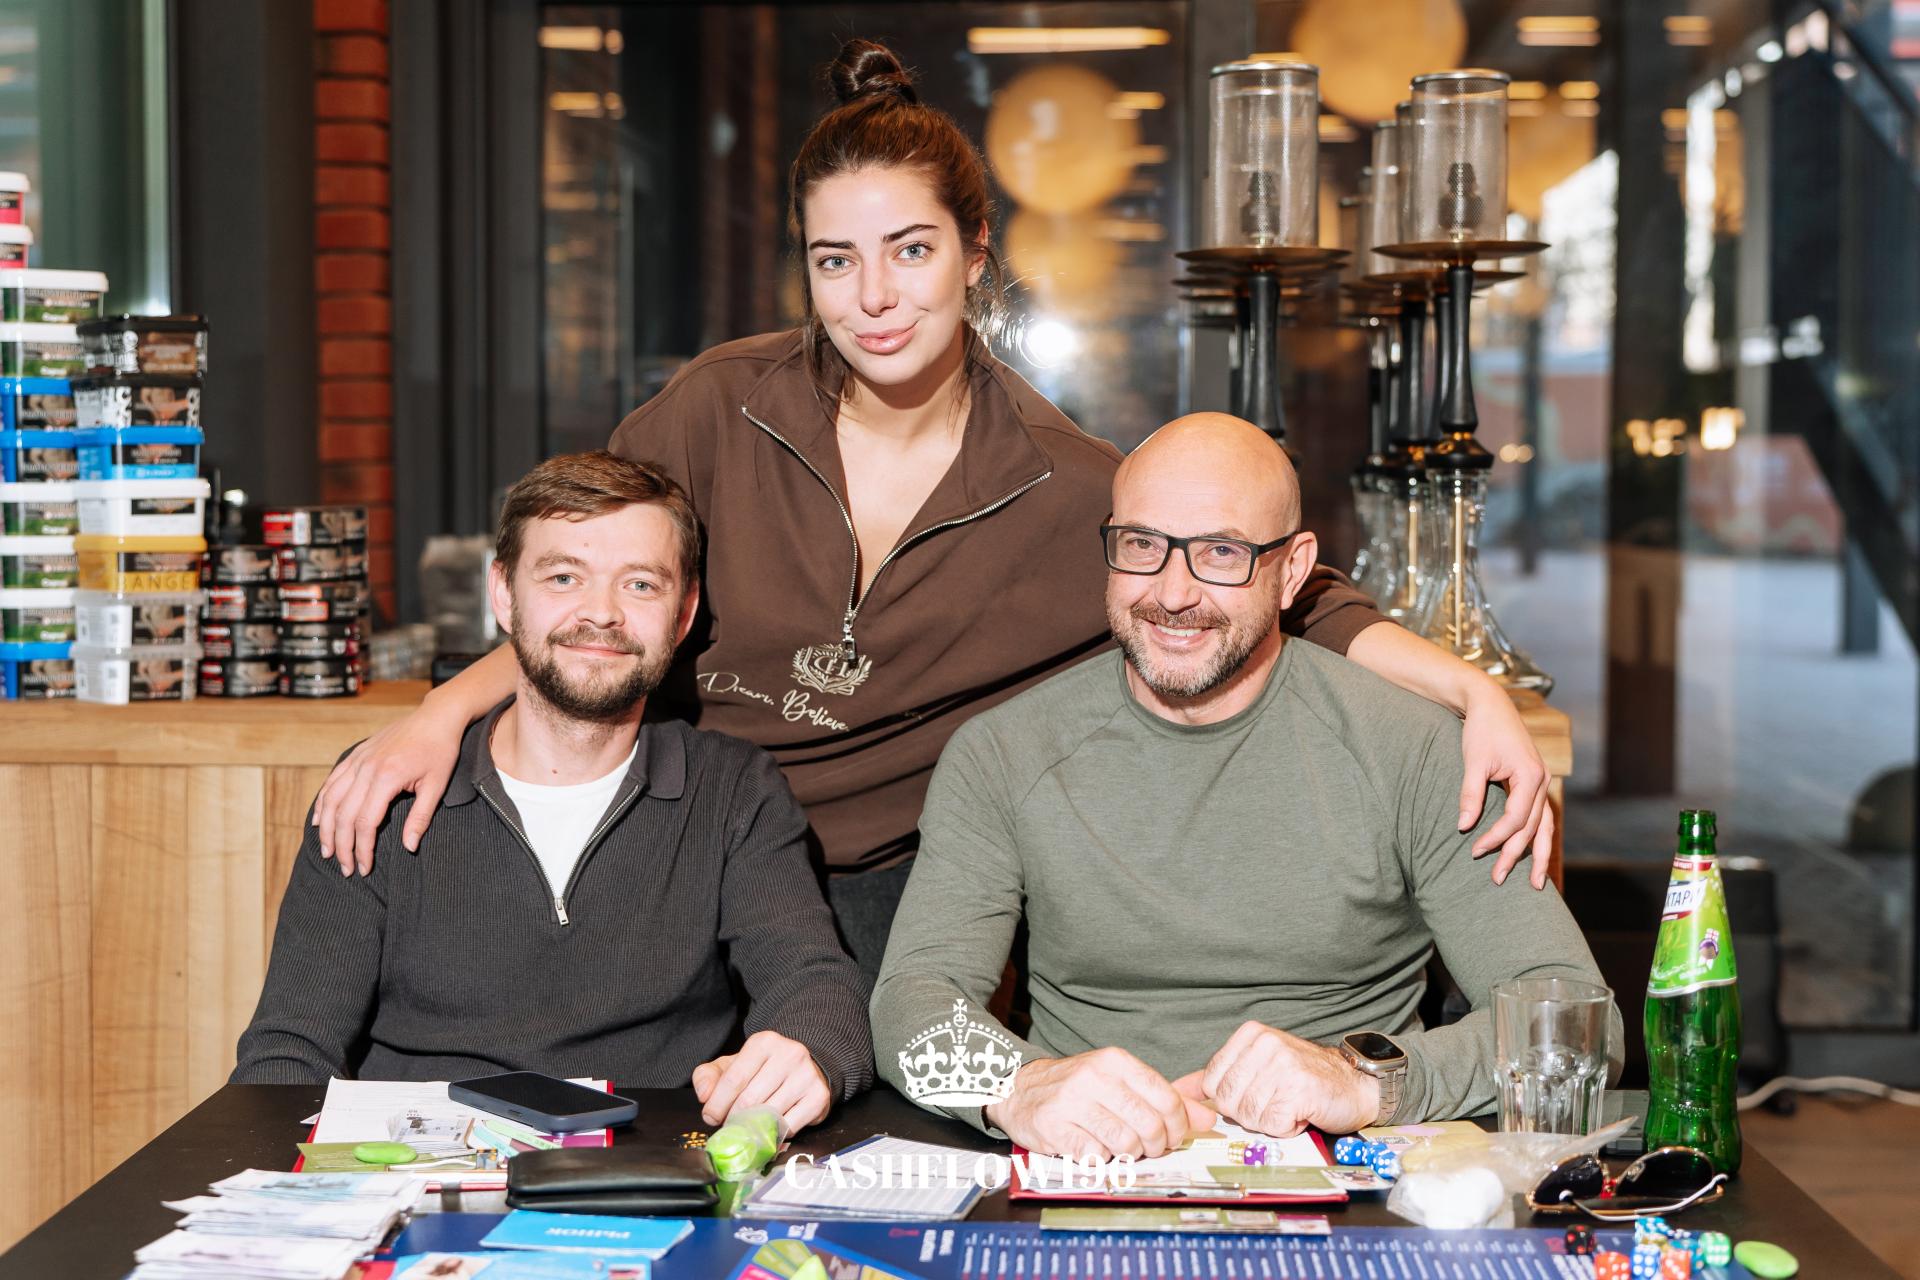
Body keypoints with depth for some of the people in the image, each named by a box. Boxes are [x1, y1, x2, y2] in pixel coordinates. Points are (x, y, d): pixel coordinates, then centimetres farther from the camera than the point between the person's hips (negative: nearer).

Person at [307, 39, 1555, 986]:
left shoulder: (1064, 492, -7)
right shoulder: (723, 411, -7)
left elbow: (1291, 599, -4)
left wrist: (1476, 694, -18)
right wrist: (444, 712, -15)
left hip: (882, 896, 0)